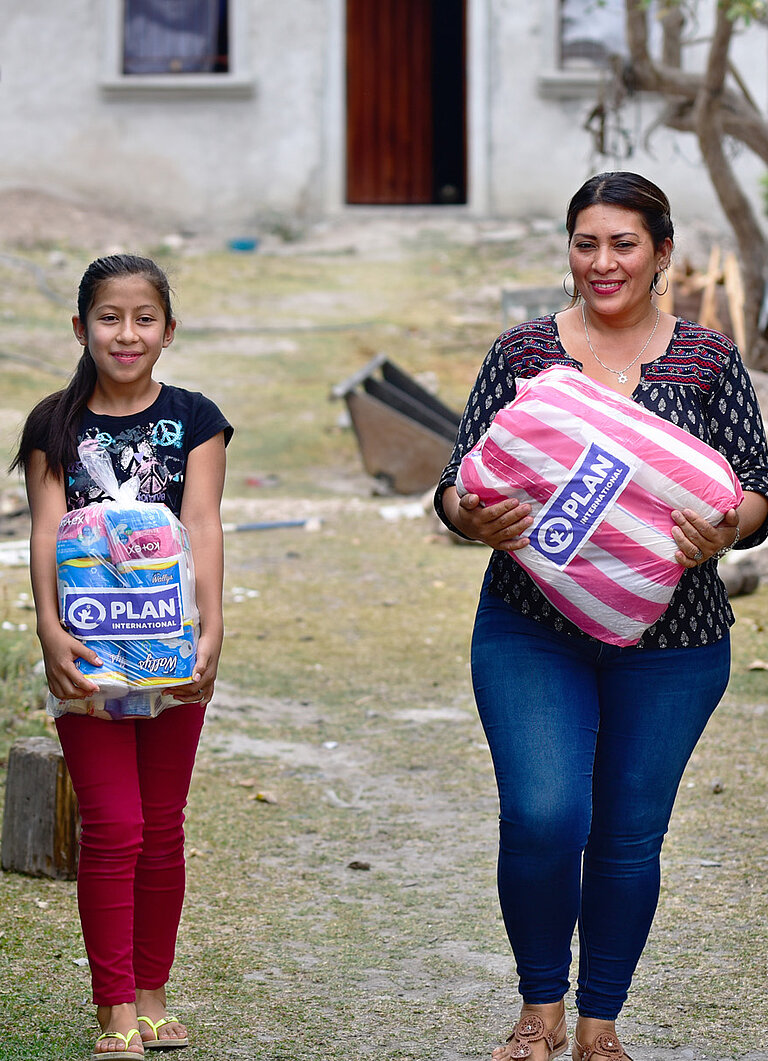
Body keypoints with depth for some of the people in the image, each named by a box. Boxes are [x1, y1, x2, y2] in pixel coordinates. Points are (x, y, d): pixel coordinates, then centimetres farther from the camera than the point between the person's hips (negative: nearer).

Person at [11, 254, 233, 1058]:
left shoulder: (193, 419, 2)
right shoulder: (56, 425, 2)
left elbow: (202, 526, -7)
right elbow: (47, 534, -7)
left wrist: (211, 631, -19)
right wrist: (50, 630, -22)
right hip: (88, 649, -1)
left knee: (161, 826, 8)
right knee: (112, 827, -4)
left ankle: (152, 994, 20)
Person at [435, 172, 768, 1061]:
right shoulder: (522, 354, 3)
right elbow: (456, 486, 2)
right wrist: (475, 520, -21)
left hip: (669, 643, 1)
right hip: (532, 630, -1)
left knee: (630, 833, 6)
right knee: (542, 817, -14)